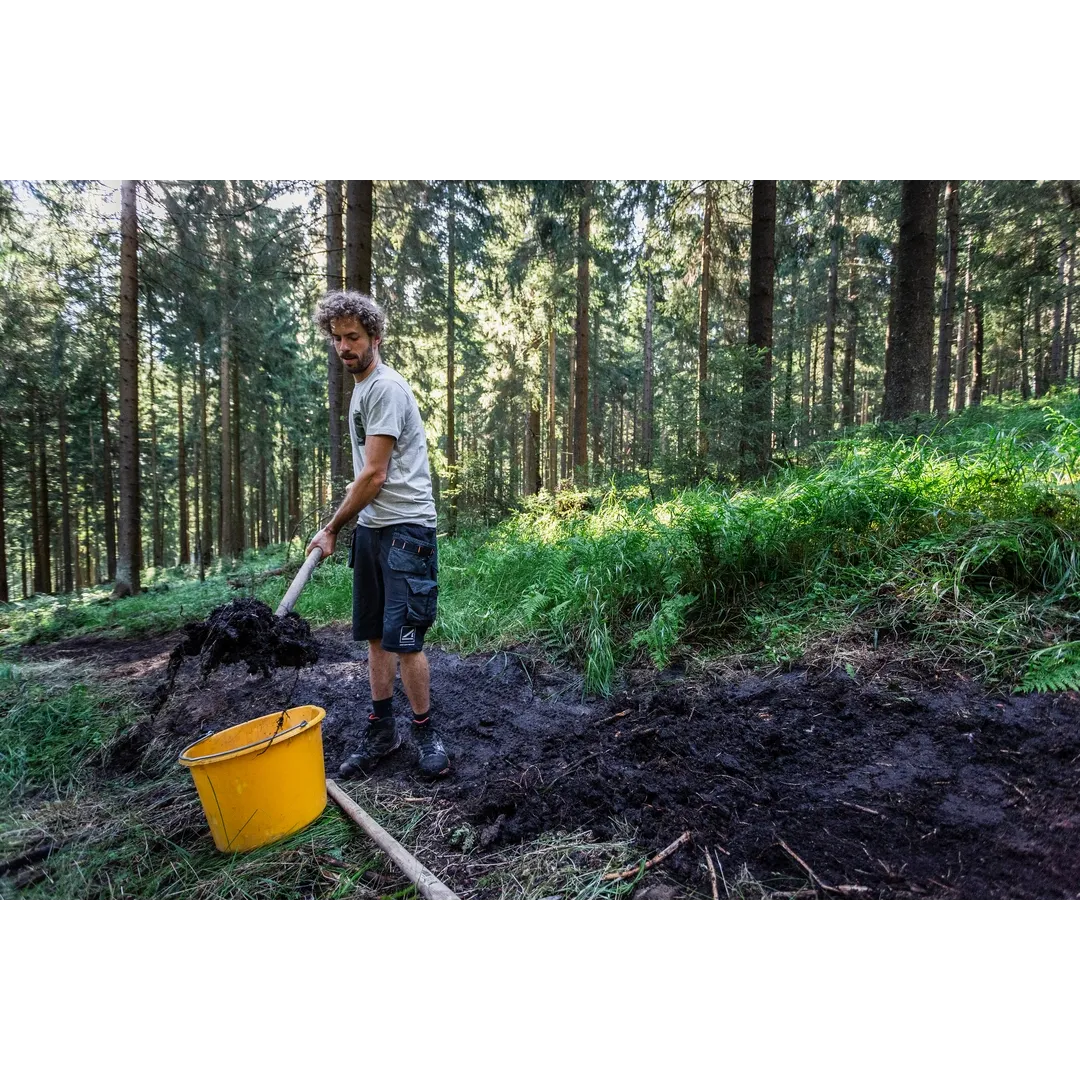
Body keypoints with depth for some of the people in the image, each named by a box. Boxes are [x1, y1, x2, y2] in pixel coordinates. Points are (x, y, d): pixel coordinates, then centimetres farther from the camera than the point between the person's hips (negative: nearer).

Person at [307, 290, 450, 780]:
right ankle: (381, 727, 27)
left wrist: (331, 528, -5)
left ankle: (424, 731, 12)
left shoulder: (386, 387, -11)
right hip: (371, 527, 10)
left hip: (405, 528, -10)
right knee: (375, 634, 13)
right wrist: (344, 525, 23)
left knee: (403, 639, -7)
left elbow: (375, 474, -15)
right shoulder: (361, 388, 20)